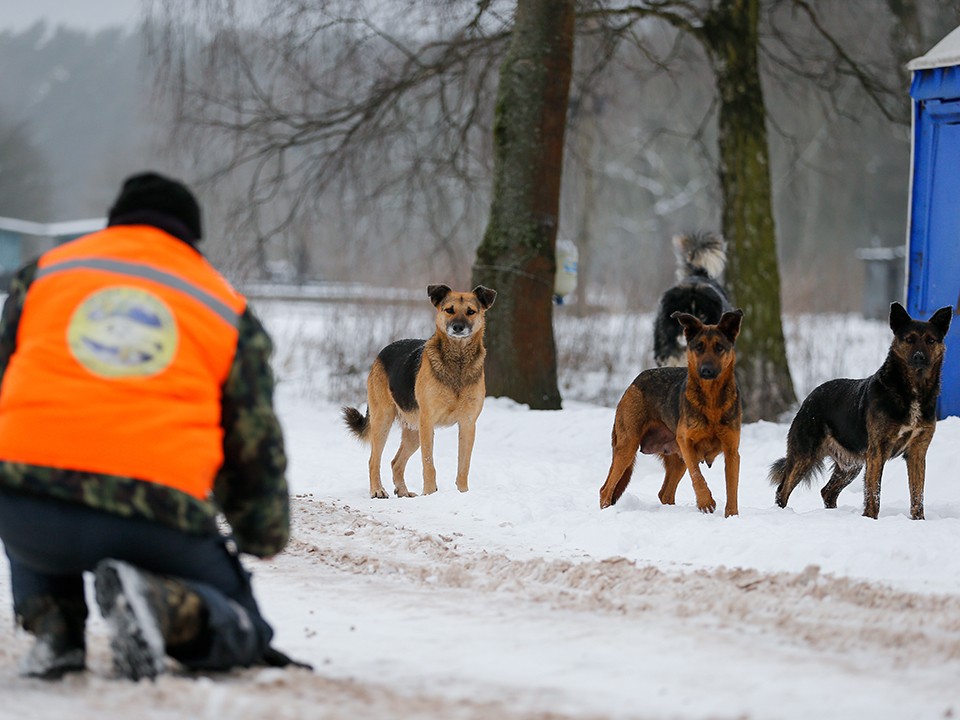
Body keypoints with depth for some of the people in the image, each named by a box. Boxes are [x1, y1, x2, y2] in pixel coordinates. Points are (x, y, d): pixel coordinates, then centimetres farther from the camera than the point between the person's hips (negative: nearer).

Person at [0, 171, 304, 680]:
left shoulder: (44, 271, 20)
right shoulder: (229, 311, 19)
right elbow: (256, 448, 23)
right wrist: (264, 538, 40)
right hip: (158, 522, -1)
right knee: (241, 634, 20)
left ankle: (51, 627, 14)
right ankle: (160, 604, -13)